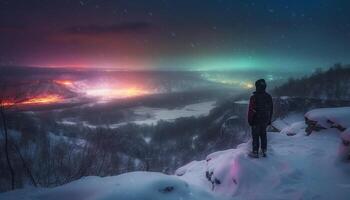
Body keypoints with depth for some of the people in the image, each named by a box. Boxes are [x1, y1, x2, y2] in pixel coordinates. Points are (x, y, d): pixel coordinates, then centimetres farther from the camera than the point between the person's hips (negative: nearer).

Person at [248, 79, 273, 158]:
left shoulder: (254, 97, -21)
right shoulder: (269, 97, -1)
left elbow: (251, 110, -18)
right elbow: (271, 109, 7)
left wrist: (250, 120, -6)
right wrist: (269, 120, 17)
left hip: (256, 120, -5)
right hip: (265, 120, 5)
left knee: (255, 136, 6)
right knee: (263, 135, 18)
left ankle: (255, 152, 13)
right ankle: (264, 151, 25)